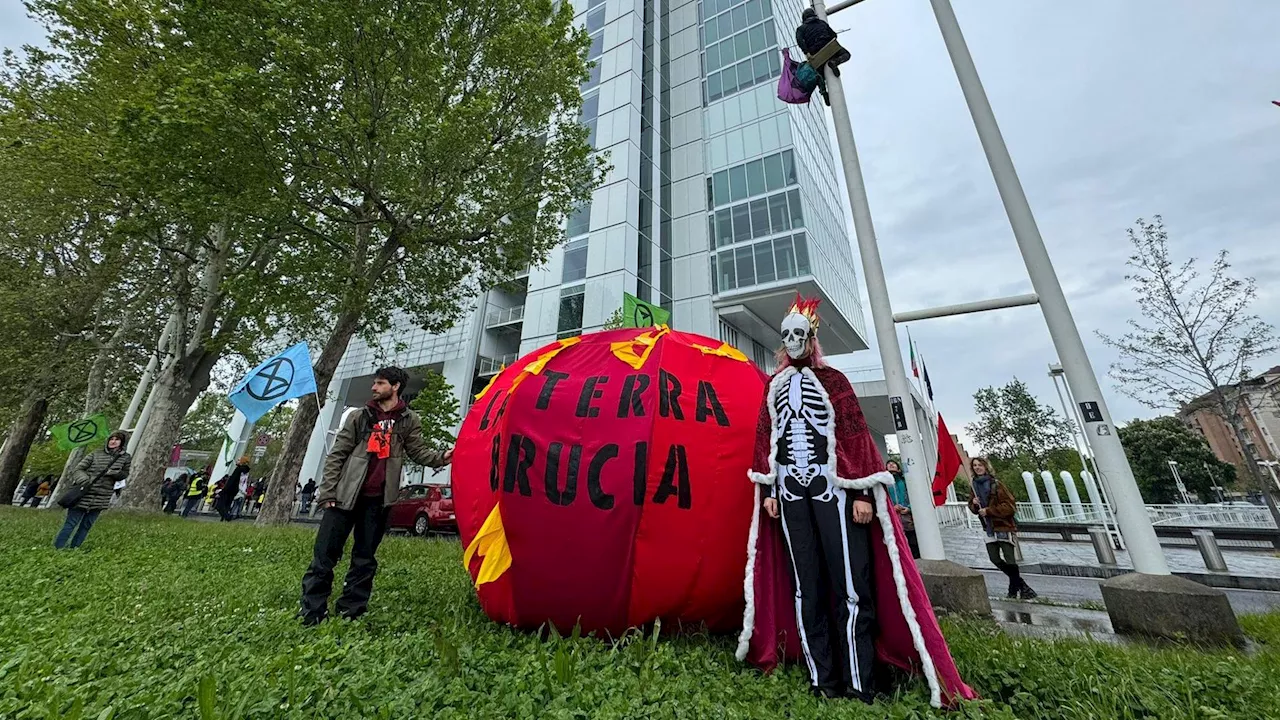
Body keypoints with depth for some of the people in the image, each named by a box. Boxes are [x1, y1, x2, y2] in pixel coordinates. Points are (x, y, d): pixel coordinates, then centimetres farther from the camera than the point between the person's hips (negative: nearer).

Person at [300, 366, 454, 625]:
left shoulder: (409, 420, 6)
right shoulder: (359, 416, 6)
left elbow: (419, 451, 3)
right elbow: (336, 455, 6)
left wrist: (441, 458, -17)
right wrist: (327, 492, -2)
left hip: (378, 499, 0)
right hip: (345, 494, 1)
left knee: (365, 557, 9)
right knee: (325, 553, 2)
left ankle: (350, 611, 20)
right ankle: (312, 610, 14)